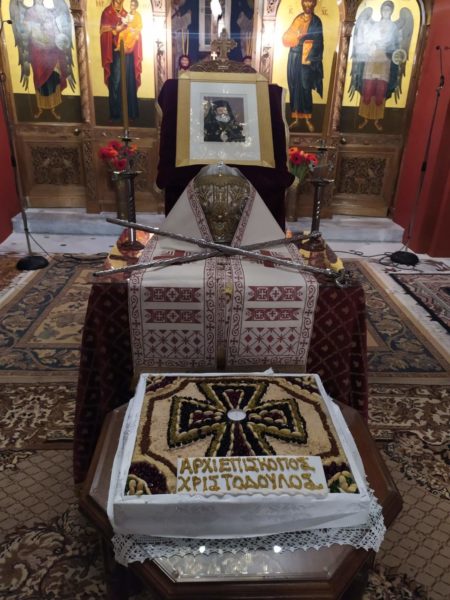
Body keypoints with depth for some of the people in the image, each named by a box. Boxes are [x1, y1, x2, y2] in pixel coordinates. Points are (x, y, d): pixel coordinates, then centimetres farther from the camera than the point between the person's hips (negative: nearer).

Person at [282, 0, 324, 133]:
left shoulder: (316, 21, 2)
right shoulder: (298, 18, 12)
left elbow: (317, 43, -5)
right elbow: (287, 36, 7)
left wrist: (311, 59, -16)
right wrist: (297, 35, -12)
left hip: (307, 59, -4)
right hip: (294, 57, 4)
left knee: (306, 88, -6)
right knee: (294, 87, 3)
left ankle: (308, 119, 2)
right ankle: (296, 118, 10)